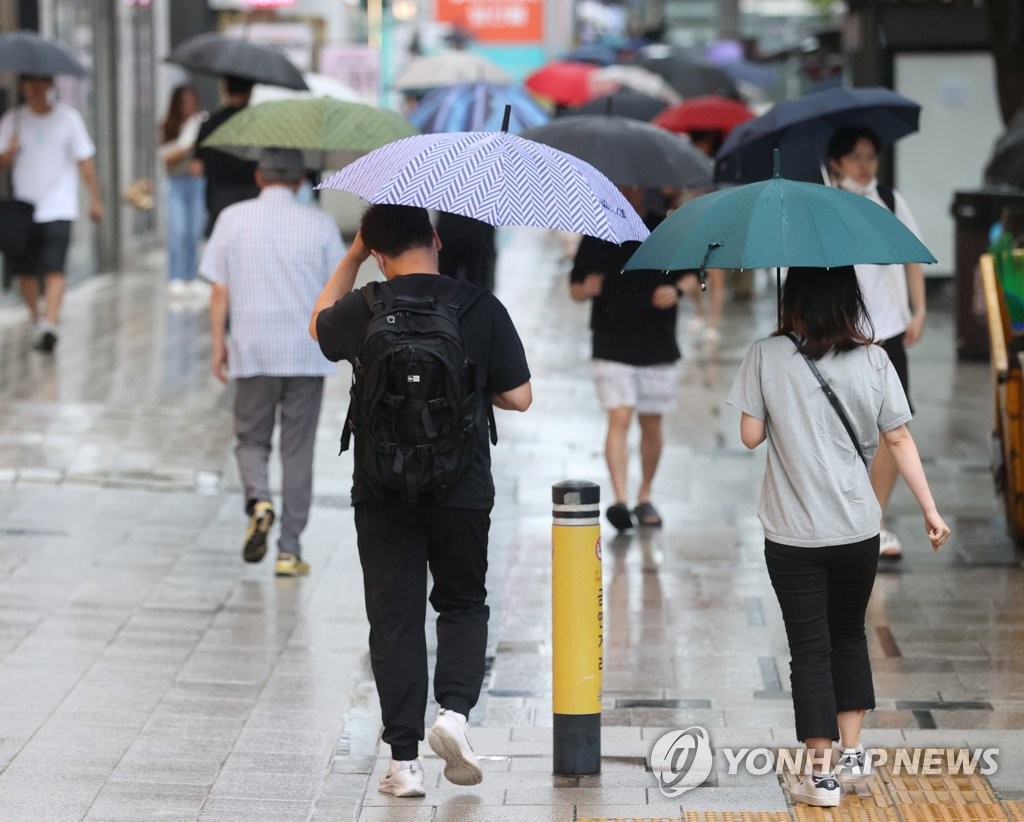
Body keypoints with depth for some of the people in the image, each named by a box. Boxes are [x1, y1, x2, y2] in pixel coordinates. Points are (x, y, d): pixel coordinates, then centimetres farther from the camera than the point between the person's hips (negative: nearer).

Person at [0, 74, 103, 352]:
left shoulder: (68, 118, 1)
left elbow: (84, 160, 3)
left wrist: (95, 198, 0)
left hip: (58, 207, -3)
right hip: (23, 206, 3)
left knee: (54, 269, -16)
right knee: (24, 271, 6)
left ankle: (50, 322, -24)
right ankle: (36, 320, 24)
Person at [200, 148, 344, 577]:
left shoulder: (233, 219, 0)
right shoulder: (320, 224, -1)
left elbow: (219, 292, 0)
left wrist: (218, 344, 8)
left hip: (252, 351, 0)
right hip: (307, 353, 0)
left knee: (251, 438, 16)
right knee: (297, 451, 7)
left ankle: (258, 499, -14)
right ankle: (290, 550, 6)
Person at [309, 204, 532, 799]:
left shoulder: (363, 310, -7)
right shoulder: (482, 307, -8)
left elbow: (320, 326, 17)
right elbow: (519, 398, -2)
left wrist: (353, 257, 19)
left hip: (383, 496, 0)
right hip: (463, 491, 0)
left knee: (395, 618, 7)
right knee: (463, 603, 19)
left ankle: (404, 760, 6)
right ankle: (455, 709, -3)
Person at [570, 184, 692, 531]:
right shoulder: (598, 235, 0)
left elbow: (692, 273, 12)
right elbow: (574, 288, 4)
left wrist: (677, 288, -9)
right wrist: (586, 289, -19)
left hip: (657, 343, 2)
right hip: (612, 344, -2)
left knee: (651, 424, 9)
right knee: (619, 418, -13)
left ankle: (645, 498, 24)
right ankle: (619, 499, -18)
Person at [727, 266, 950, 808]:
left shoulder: (766, 357, -8)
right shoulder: (872, 361, -3)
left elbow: (750, 435, -6)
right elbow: (899, 440, -2)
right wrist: (931, 510, 4)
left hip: (792, 535, -2)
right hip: (857, 530, 2)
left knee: (810, 650, 3)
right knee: (849, 634, 23)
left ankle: (821, 774, -1)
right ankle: (852, 750, 28)